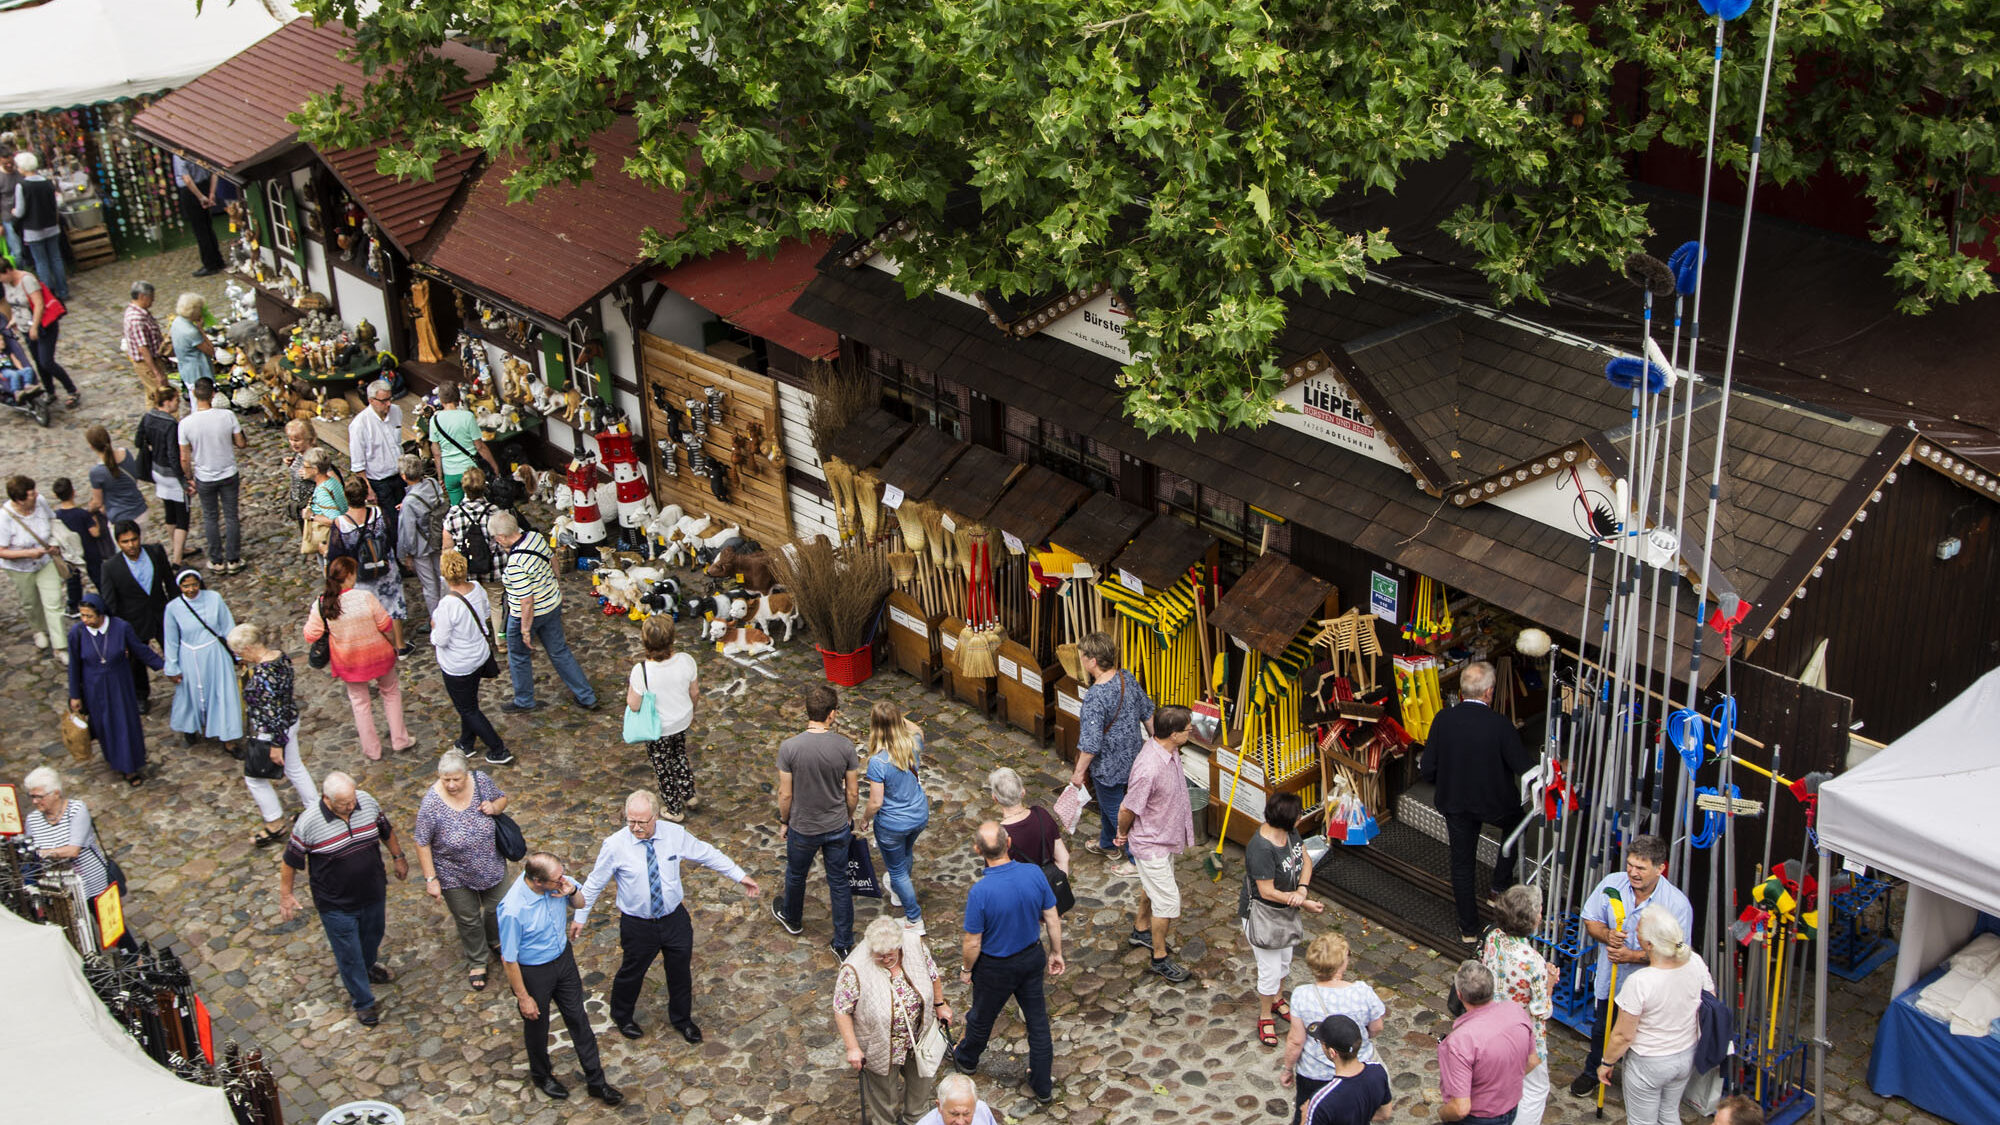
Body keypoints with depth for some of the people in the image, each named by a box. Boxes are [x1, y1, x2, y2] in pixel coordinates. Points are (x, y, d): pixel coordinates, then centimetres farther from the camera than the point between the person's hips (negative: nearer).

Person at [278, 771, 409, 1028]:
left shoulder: (367, 801, -16)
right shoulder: (308, 823, -27)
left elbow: (386, 830, 4)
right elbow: (290, 860, -12)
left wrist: (398, 857, 15)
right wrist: (285, 895, -4)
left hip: (373, 893, 4)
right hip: (336, 904, -4)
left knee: (373, 936, 29)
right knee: (349, 955, 11)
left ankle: (369, 967, 60)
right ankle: (363, 1002, 31)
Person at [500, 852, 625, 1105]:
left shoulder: (556, 880, -20)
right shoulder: (512, 910, -36)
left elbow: (580, 903, 1)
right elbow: (509, 959, -23)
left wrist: (573, 891, -23)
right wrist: (523, 997, -14)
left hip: (563, 958, 5)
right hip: (533, 972, -5)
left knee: (578, 1019, 17)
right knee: (537, 1025, 21)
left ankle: (596, 1081, 34)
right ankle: (541, 1075, 50)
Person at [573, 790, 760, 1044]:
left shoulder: (675, 835, -14)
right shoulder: (615, 845, -20)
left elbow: (708, 855, 0)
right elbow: (594, 883, -7)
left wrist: (740, 876, 3)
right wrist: (580, 917, 0)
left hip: (675, 918, 2)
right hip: (637, 925, -2)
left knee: (681, 972, 19)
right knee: (632, 972, 19)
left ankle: (682, 1019, 47)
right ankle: (622, 1016, 50)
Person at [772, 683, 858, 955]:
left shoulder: (789, 748, -24)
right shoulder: (844, 746, -18)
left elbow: (785, 795, -14)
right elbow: (852, 792, -7)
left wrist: (785, 821, 5)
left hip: (802, 828, -1)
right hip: (838, 828, 1)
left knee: (796, 875, 27)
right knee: (839, 882, 17)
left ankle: (792, 919, 53)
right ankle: (844, 945, 25)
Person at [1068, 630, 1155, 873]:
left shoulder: (1095, 697, -33)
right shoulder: (1127, 678, -9)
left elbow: (1091, 744, -28)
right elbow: (1147, 712, 5)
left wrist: (1079, 772, -14)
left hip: (1108, 765, -8)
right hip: (1132, 755, 8)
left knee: (1116, 810, 11)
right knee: (1107, 802, 30)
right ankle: (1107, 844, 50)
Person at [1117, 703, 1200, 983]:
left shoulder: (1168, 750, -9)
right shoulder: (1149, 769, -38)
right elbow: (1126, 809, -25)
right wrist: (1123, 834, -5)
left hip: (1166, 837, 9)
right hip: (1151, 845, -9)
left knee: (1153, 887, 28)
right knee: (1168, 901, 2)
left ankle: (1141, 931, 51)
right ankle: (1160, 958, 20)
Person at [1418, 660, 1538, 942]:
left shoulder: (1443, 720, -15)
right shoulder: (1500, 725, -24)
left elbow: (1428, 770, -8)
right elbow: (1526, 767, -17)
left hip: (1455, 803, 2)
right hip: (1495, 804, -2)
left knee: (1462, 864, 16)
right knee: (1516, 820, 33)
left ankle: (1469, 929, 27)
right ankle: (1501, 884, 35)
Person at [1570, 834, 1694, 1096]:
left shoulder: (1677, 903, -22)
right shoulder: (1611, 884, -12)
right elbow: (1590, 920, 1)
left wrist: (1633, 956, -29)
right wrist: (1607, 935, -22)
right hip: (1610, 978, 4)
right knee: (1602, 1030, 25)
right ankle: (1592, 1072, 49)